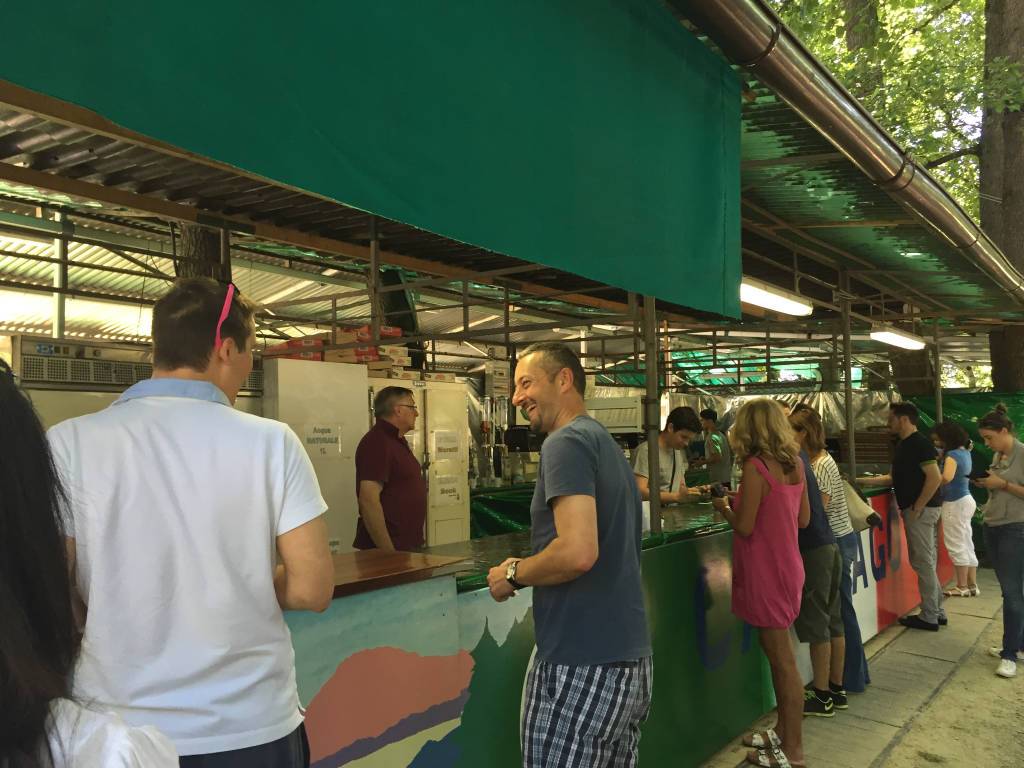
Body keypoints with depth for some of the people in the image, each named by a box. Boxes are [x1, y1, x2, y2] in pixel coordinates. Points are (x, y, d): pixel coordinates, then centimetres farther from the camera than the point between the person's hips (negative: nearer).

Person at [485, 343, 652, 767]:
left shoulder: (567, 442, -13)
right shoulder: (608, 444, 15)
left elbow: (578, 552, -26)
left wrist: (513, 574, -9)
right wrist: (527, 569, 19)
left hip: (581, 668, -9)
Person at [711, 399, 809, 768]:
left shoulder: (755, 468, -20)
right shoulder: (794, 464, 4)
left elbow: (744, 527, -20)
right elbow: (803, 519, 10)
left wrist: (724, 508, 0)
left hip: (765, 572, -8)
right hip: (787, 566, 8)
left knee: (782, 659, 2)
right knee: (778, 653, 20)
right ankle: (783, 731, 34)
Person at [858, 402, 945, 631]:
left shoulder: (920, 444, -16)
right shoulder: (903, 444, 15)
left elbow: (935, 478, -23)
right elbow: (894, 478, 21)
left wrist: (917, 507, -20)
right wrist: (864, 481, 16)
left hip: (921, 510, -10)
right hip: (914, 509, 10)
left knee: (923, 563, -2)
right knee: (927, 562, 15)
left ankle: (929, 617, 6)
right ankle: (937, 612, 24)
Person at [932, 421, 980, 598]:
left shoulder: (953, 455, -18)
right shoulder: (965, 452, 10)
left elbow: (947, 477, -33)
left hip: (955, 503, -10)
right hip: (966, 500, 10)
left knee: (956, 546, 0)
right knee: (967, 545, 14)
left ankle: (962, 587, 7)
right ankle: (972, 585, 21)